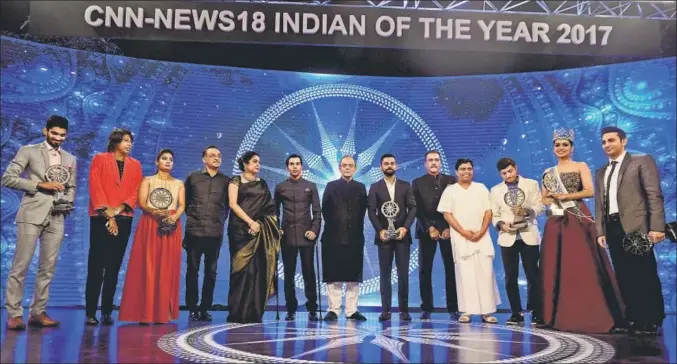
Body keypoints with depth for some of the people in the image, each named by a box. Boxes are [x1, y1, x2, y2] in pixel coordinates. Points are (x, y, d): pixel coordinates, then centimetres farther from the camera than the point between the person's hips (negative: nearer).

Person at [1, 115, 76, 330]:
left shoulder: (70, 159, 17)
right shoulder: (28, 151, 4)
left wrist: (67, 202, -1)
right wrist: (39, 185, -12)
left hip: (56, 218, 4)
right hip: (31, 215, -4)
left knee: (48, 268, 4)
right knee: (20, 265, -5)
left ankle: (38, 312, 11)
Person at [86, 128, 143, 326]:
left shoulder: (135, 165, 15)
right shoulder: (99, 159, 5)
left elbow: (136, 192, 6)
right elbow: (95, 187, -4)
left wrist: (118, 210, -10)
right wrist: (108, 213, -12)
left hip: (124, 220, 3)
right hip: (101, 218, -3)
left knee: (114, 267, 4)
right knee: (96, 266, -3)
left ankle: (107, 312, 7)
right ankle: (90, 313, 1)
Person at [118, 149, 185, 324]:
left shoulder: (179, 183, 16)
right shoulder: (148, 180, 11)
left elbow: (182, 205, 5)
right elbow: (141, 202, -1)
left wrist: (174, 216, -16)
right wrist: (154, 211, -20)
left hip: (171, 227, 2)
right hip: (149, 226, -2)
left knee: (167, 268, -3)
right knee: (147, 266, -7)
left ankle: (163, 312, -1)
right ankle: (144, 312, -5)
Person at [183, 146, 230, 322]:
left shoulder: (226, 181, 8)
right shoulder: (193, 177, 7)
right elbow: (184, 200, 16)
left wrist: (221, 220, 7)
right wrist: (192, 215, 11)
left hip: (215, 232, 1)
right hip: (194, 230, -1)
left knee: (211, 271, 4)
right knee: (192, 270, 2)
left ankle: (205, 308, 11)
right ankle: (192, 308, 9)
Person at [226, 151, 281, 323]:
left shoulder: (262, 184, 17)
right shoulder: (236, 181, 4)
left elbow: (269, 208, 14)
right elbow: (233, 204, -6)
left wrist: (259, 223, -4)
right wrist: (250, 222, -13)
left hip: (260, 231, 4)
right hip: (241, 229, -4)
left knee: (257, 269, 0)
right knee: (242, 268, -5)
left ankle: (254, 313, 4)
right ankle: (238, 313, -1)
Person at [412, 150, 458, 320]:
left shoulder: (451, 180, 10)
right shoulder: (418, 183, 9)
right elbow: (417, 209, 2)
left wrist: (449, 228, -7)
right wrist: (429, 228, -9)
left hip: (448, 229, 0)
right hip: (426, 229, 0)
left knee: (451, 269, -2)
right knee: (425, 270, -1)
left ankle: (453, 308, 3)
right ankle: (426, 308, 5)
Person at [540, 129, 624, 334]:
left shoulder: (581, 167, 5)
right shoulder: (548, 173, 17)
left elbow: (590, 191, -7)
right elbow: (544, 199, 18)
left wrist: (564, 196, -11)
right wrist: (549, 200, -4)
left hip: (578, 220, -4)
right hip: (555, 223, 5)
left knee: (582, 267, -10)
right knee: (556, 268, 0)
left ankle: (590, 317, -7)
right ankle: (562, 317, 4)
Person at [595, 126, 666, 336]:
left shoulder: (642, 162, 4)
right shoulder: (601, 173, 20)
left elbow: (654, 195, -5)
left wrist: (656, 227, -14)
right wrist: (600, 231, 6)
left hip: (635, 226, -6)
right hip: (613, 228, 6)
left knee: (645, 276, -4)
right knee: (624, 278, 6)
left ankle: (652, 322, 4)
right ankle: (634, 320, 12)